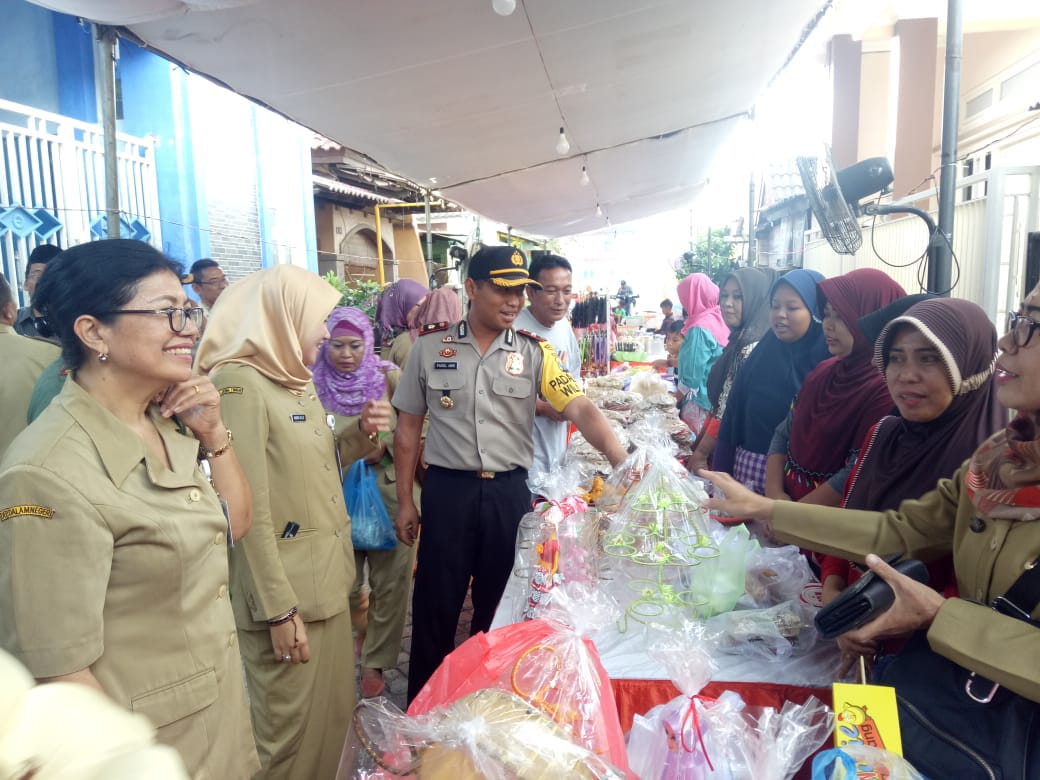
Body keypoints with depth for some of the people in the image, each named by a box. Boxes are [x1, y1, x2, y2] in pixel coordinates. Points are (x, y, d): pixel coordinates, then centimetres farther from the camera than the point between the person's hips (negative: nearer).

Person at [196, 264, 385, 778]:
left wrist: (358, 433, 1)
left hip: (328, 579, 8)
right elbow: (251, 509, -20)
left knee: (333, 713, 21)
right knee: (291, 731, 10)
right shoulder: (241, 383, -18)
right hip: (286, 590, -8)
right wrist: (279, 609, -18)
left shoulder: (299, 380, 9)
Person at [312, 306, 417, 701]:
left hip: (390, 493, 0)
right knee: (345, 583, 10)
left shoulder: (389, 377, -4)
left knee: (391, 582, 4)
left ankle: (376, 663, 25)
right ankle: (363, 622, 46)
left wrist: (386, 448, -16)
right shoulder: (314, 386, -3)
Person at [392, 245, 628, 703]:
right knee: (435, 606, 10)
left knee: (500, 606, 15)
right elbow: (408, 428, 4)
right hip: (446, 489, 0)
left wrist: (621, 461, -28)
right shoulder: (430, 346, -1)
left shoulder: (534, 353, -1)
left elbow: (580, 409, -12)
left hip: (508, 492, 1)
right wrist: (405, 501, 4)